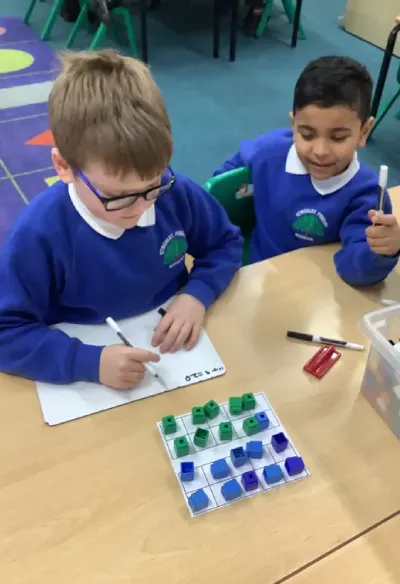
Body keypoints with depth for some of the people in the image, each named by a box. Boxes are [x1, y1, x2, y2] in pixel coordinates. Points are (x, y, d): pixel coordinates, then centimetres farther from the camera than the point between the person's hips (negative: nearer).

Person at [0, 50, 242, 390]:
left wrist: (197, 295, -14)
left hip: (177, 354, 3)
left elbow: (225, 243, 4)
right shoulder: (40, 234, -21)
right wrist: (89, 362, -27)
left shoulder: (177, 194, -12)